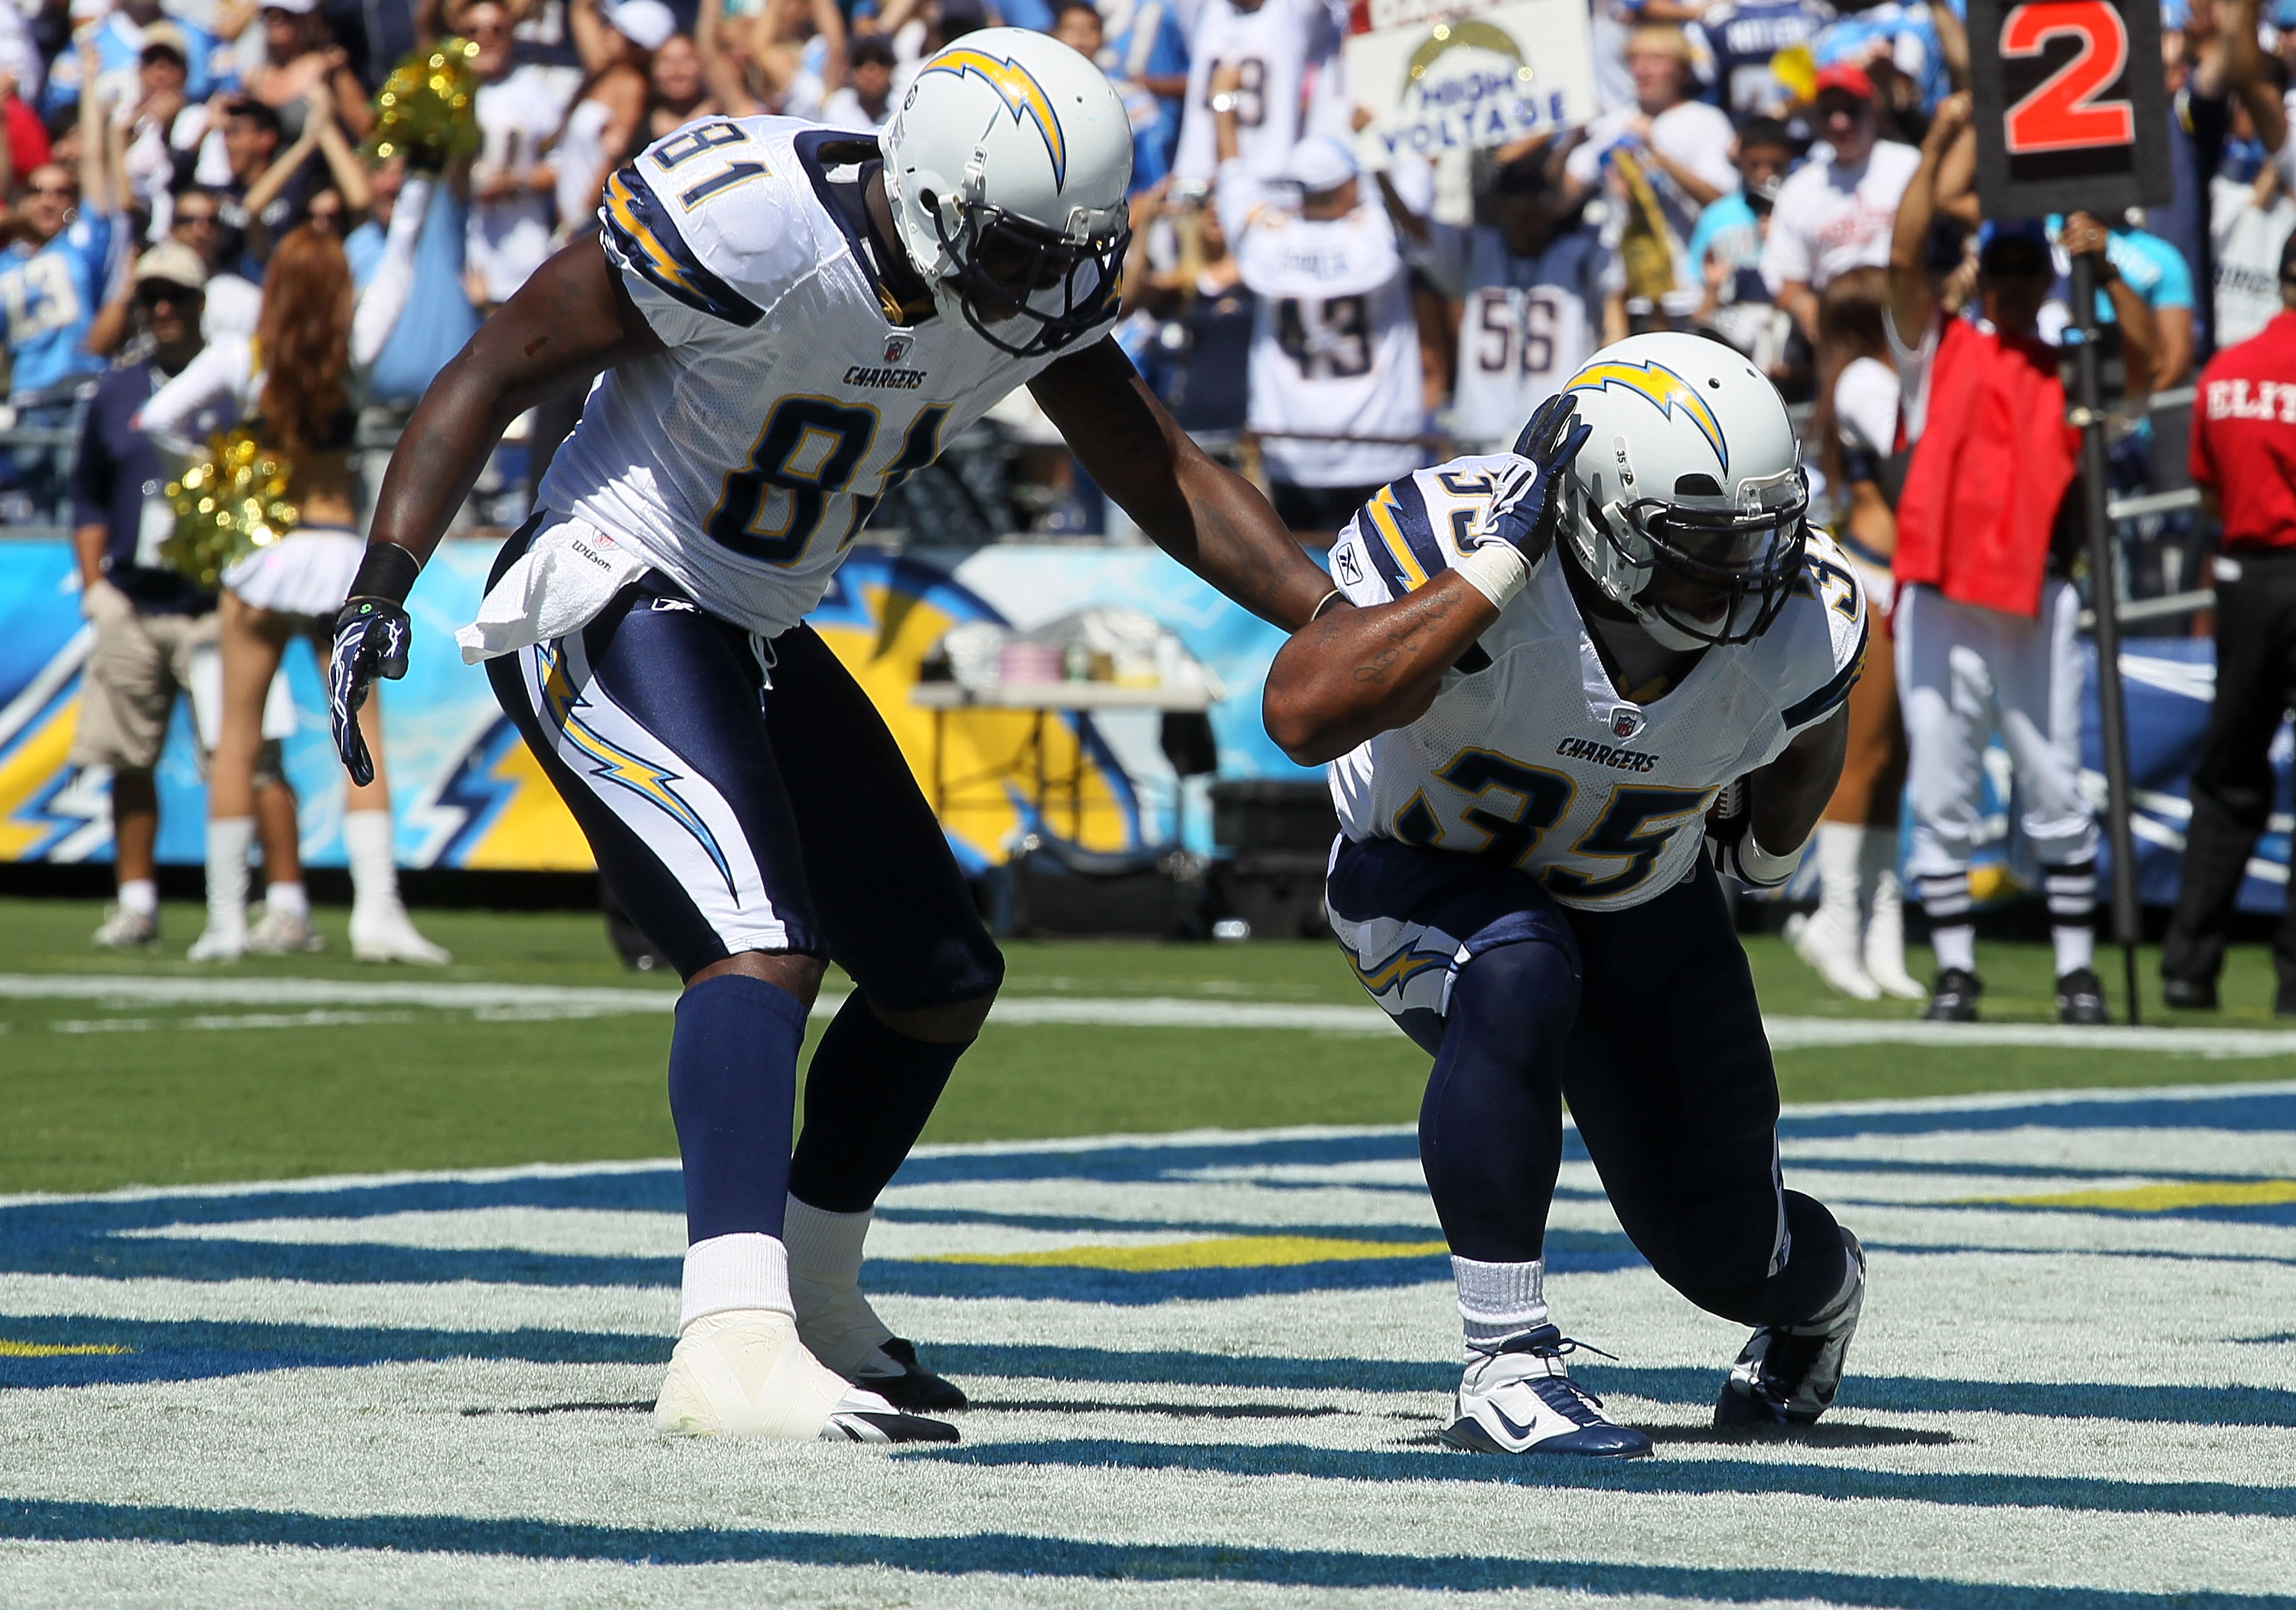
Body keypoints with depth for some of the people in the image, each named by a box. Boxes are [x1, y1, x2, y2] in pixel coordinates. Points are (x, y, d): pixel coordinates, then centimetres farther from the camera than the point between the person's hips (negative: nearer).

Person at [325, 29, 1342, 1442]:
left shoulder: (1035, 277, -5)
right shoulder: (749, 234, -27)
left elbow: (1166, 479, 6)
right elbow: (498, 372, -18)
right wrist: (382, 585, -24)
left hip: (757, 636, 9)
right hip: (612, 608, -9)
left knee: (944, 977, 13)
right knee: (764, 943, -27)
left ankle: (815, 1303, 31)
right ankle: (736, 1348, -38)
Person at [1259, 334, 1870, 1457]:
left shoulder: (1801, 619, -21)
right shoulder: (1462, 538, -33)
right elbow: (1302, 717, -48)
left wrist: (1764, 853, 22)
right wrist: (1496, 566, -47)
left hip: (1645, 905, 3)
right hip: (1428, 885, -3)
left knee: (1726, 1254, 1)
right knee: (1518, 975, -38)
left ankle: (1821, 1287, 42)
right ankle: (1506, 1365, -29)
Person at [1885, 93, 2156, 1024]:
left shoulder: (2071, 368, 12)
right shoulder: (1938, 351, 10)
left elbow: (2146, 353, -6)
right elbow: (1904, 258, -3)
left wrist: (2103, 271, -17)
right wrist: (1939, 143, -7)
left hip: (2035, 597, 0)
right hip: (1938, 592, 0)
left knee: (2056, 791, -1)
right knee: (1938, 790, 1)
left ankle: (2077, 967, 4)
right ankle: (1954, 969, 7)